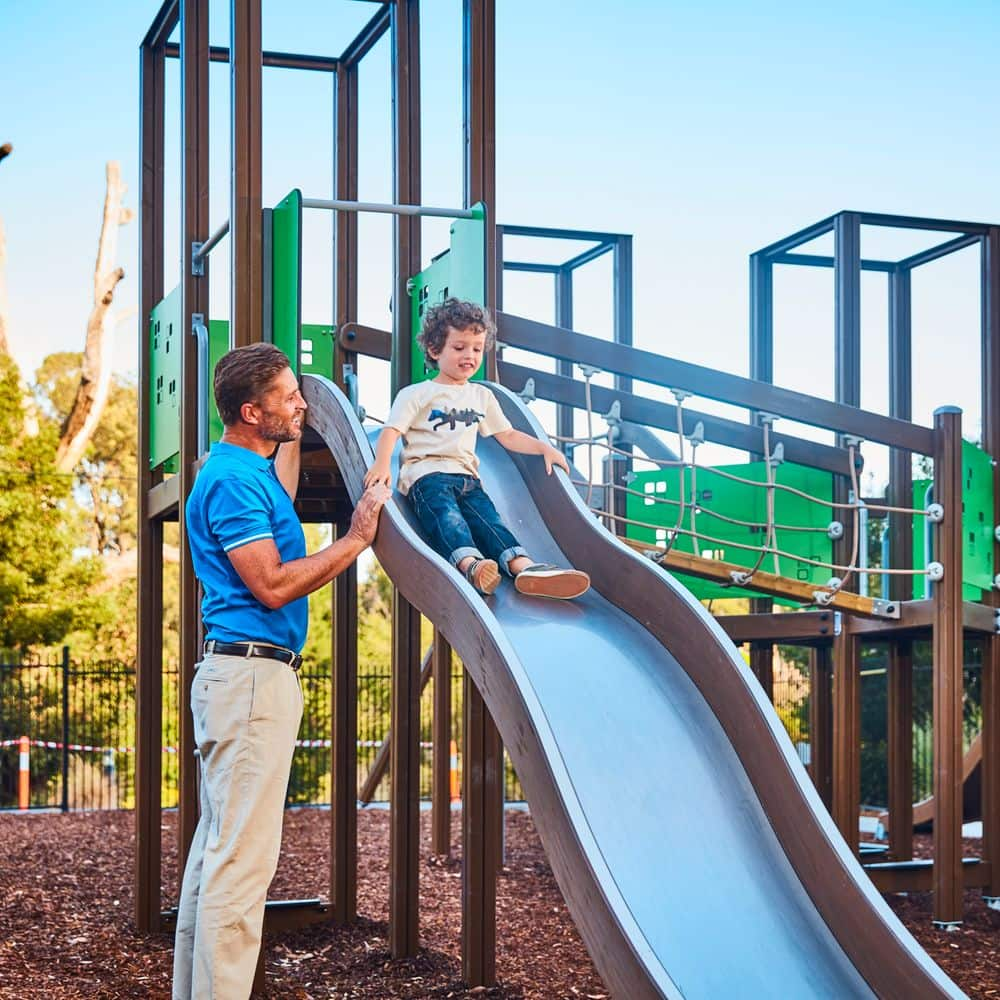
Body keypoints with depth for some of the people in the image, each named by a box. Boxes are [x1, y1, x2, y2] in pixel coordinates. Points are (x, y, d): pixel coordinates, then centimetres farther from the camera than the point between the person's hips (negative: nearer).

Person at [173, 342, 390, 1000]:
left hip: (249, 676, 11)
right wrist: (357, 540, -13)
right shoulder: (231, 479, -14)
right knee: (242, 859, -11)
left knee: (218, 849, 13)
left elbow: (280, 501, 41)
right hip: (253, 674, -11)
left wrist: (294, 435, 41)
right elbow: (272, 586, -19)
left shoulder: (251, 470, 16)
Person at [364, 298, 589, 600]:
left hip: (467, 478, 4)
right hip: (427, 474, -4)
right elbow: (391, 431, -3)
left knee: (488, 518, -22)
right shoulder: (416, 394, 10)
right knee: (446, 516, -33)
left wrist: (544, 447, 14)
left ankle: (523, 566, -47)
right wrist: (382, 463, -23)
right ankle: (470, 564, -59)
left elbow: (507, 435, 30)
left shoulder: (482, 396, 27)